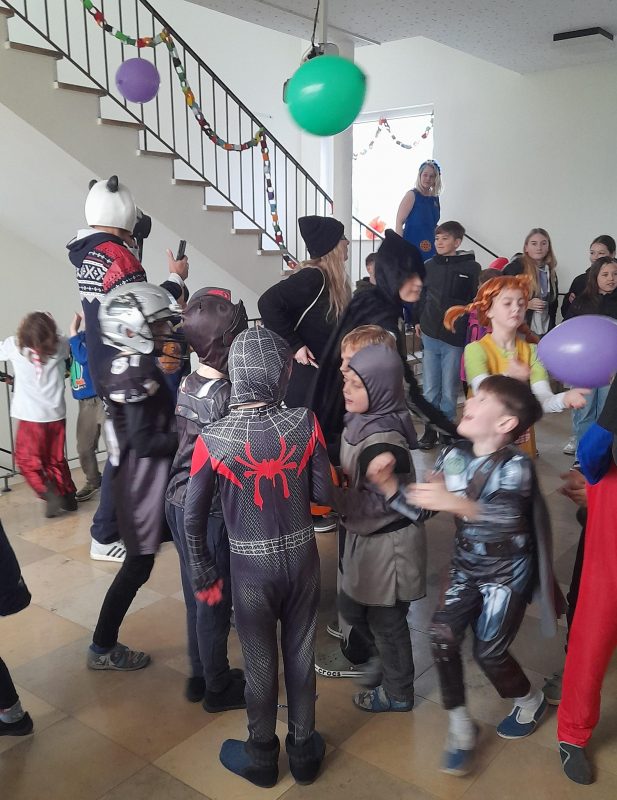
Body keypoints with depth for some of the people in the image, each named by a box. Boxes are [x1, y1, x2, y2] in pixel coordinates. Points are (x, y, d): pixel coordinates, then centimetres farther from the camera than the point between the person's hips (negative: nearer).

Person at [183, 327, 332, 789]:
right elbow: (325, 495, -6)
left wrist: (204, 576, 4)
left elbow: (193, 519, -10)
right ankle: (304, 752, 39)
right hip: (302, 557, 2)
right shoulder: (306, 423, -15)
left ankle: (261, 759, 40)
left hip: (252, 566, -1)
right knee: (300, 657, 20)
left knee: (260, 664, 18)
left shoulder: (211, 440, -17)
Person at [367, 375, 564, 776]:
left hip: (508, 572, -5)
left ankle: (531, 701, 35)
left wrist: (457, 503, -59)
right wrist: (388, 484, -23)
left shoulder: (516, 465, -24)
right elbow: (421, 510, -5)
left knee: (489, 651, 1)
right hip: (466, 568, 5)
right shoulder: (453, 456, -7)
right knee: (442, 636, -7)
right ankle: (461, 725, 14)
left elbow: (505, 518, -42)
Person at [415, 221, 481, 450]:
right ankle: (430, 430, 19)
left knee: (449, 390, 5)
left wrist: (464, 325, -7)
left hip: (455, 337, -3)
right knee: (430, 389, 8)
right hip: (430, 335, 3)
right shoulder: (428, 266, 8)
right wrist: (418, 321, 10)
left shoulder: (471, 268, -3)